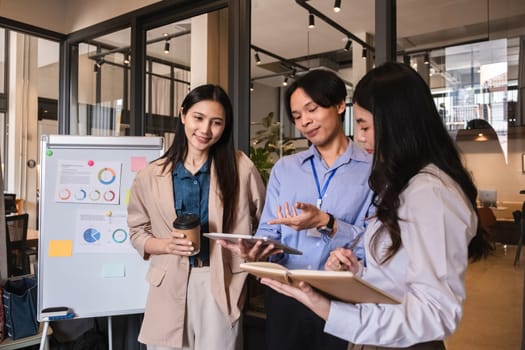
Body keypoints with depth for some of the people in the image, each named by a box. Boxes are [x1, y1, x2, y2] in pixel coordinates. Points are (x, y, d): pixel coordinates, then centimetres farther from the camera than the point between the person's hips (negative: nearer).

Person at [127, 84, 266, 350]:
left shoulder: (240, 167, -2)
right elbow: (137, 232, 7)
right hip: (170, 285, 1)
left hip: (220, 283, -1)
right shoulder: (152, 175, 1)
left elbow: (266, 220, 7)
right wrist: (167, 245, -11)